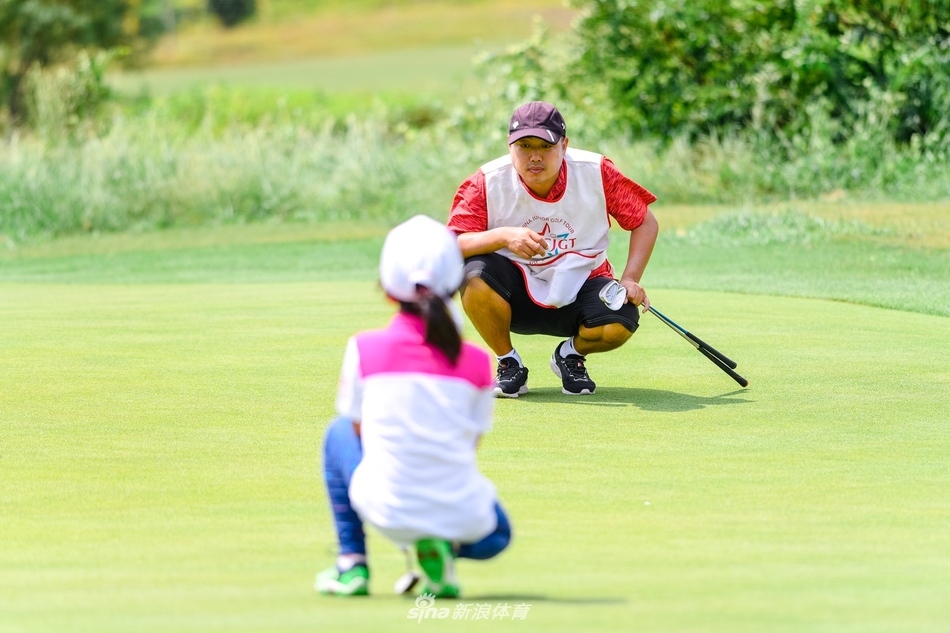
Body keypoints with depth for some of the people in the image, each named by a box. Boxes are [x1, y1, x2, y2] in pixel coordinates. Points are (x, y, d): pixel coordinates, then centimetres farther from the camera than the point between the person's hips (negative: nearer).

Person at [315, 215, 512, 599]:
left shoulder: (364, 349, -6)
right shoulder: (477, 362, -4)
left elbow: (358, 426, 7)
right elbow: (472, 440, 6)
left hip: (387, 512, -1)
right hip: (461, 516, 1)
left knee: (339, 433, 30)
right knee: (497, 535, 38)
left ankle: (352, 563, 23)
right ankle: (441, 548, 3)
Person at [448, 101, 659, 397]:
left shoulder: (596, 172, -12)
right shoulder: (488, 182, -14)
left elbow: (645, 222, -1)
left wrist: (629, 281, -13)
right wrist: (503, 236, -37)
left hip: (579, 289, 1)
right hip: (516, 295, 0)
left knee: (619, 322, -31)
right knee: (474, 274, -33)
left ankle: (571, 354, 8)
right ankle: (508, 363, -5)